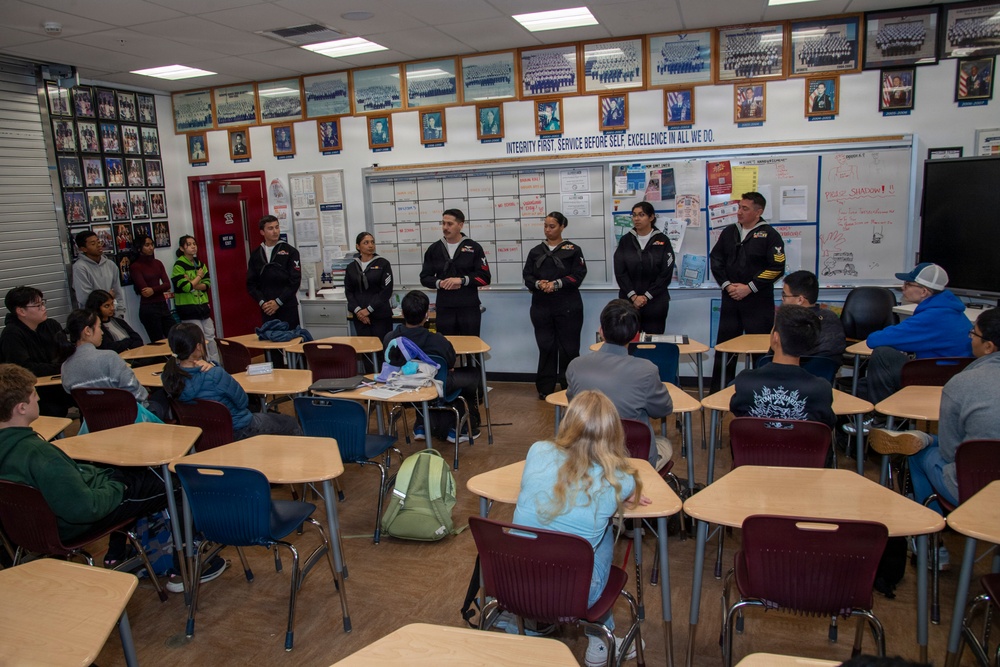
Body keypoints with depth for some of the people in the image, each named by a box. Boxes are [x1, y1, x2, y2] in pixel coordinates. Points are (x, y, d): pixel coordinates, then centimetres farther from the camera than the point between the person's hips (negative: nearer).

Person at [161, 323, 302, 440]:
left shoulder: (169, 376, -12)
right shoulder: (215, 376, -34)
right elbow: (243, 401, -19)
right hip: (239, 432, -8)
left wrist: (211, 367, -20)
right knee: (292, 424, 16)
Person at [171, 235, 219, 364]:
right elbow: (186, 287, -19)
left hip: (203, 306, 6)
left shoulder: (200, 264, 10)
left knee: (210, 337, 7)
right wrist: (199, 276, -7)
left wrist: (192, 285, -14)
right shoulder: (179, 265, -9)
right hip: (188, 308, -6)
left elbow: (208, 284, 1)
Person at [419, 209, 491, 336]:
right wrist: (439, 283, -11)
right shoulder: (434, 249, 8)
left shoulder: (474, 247, 1)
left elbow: (485, 277, -3)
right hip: (444, 309, 2)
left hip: (469, 308, -2)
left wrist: (462, 280, -16)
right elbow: (424, 278, 10)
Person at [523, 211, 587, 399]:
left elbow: (578, 275, -5)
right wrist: (538, 284, -13)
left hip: (567, 306, -3)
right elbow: (527, 276, 8)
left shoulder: (573, 250, 4)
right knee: (545, 346, 4)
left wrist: (556, 283, -17)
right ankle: (545, 388, 13)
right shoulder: (536, 251, 13)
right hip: (541, 306, 3)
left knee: (568, 346, 0)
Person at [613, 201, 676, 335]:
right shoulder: (625, 240, 4)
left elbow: (666, 274, -5)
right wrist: (633, 296, -12)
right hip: (628, 302, 1)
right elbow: (620, 272, -1)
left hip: (655, 303, -1)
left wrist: (646, 296, -11)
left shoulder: (663, 241, 0)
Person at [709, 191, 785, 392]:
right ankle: (718, 391, 17)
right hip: (730, 300, 4)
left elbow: (776, 268, -10)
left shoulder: (769, 235, -5)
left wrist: (749, 287, -14)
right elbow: (715, 259, 9)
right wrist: (727, 285, -4)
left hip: (759, 302, -4)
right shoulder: (729, 232, 9)